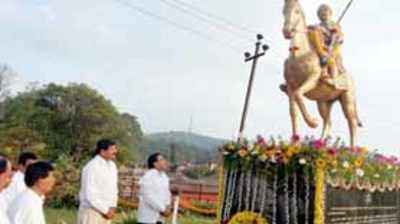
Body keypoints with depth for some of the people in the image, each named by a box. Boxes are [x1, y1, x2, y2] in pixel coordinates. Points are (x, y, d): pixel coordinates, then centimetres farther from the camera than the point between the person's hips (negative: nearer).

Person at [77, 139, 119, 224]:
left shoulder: (112, 165, 7)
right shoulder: (92, 167, -17)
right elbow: (90, 195, -20)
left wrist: (112, 207, 0)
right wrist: (106, 210, -15)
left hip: (106, 212, 7)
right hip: (91, 211, -7)